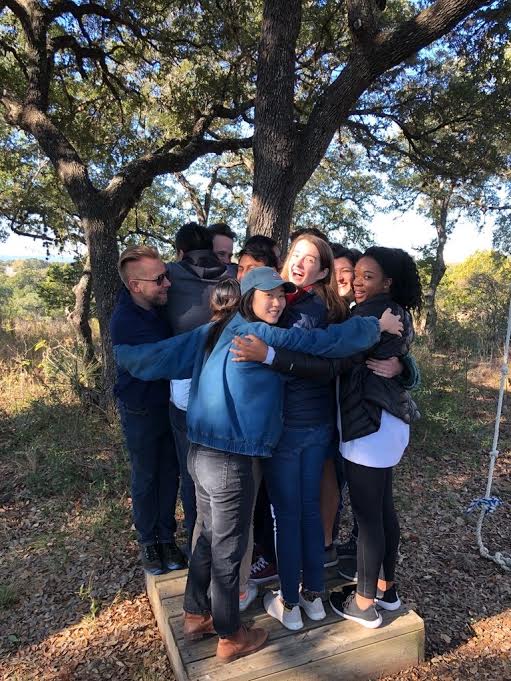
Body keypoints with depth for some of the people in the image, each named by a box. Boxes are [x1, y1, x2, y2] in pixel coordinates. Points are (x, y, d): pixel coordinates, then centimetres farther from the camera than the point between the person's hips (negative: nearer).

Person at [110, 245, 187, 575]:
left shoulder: (160, 304, -9)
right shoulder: (125, 322, -27)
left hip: (171, 401, 5)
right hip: (141, 409, -5)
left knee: (170, 473, 13)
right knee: (146, 477, 13)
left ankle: (167, 536, 32)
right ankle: (148, 541, 33)